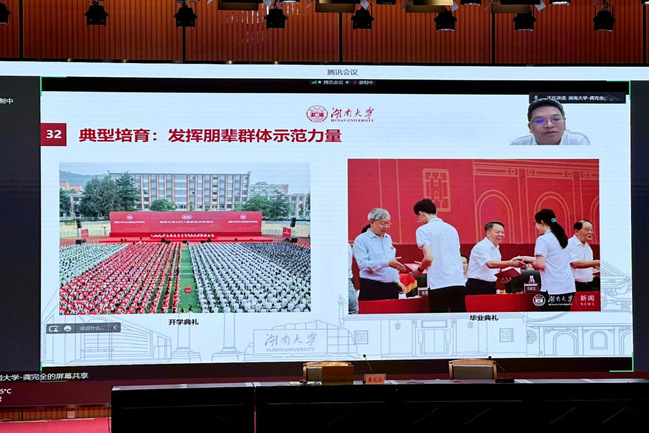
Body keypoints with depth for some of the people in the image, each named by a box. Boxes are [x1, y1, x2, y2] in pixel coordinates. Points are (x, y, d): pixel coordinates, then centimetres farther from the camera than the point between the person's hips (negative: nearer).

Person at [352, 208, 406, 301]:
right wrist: (387, 263, -24)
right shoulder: (361, 240, -5)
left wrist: (397, 280, 17)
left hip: (391, 286, 6)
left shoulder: (388, 238, 18)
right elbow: (363, 264, -18)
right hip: (372, 288, -6)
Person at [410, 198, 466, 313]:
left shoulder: (423, 230, -1)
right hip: (458, 281, 5)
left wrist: (419, 270, 9)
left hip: (438, 283, -5)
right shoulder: (452, 228, 17)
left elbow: (429, 257, -11)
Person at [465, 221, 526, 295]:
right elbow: (490, 264, -27)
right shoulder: (480, 247, -12)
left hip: (491, 287, 8)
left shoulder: (496, 249, 16)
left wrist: (502, 278, 1)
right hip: (477, 288, -8)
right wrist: (510, 263, -37)